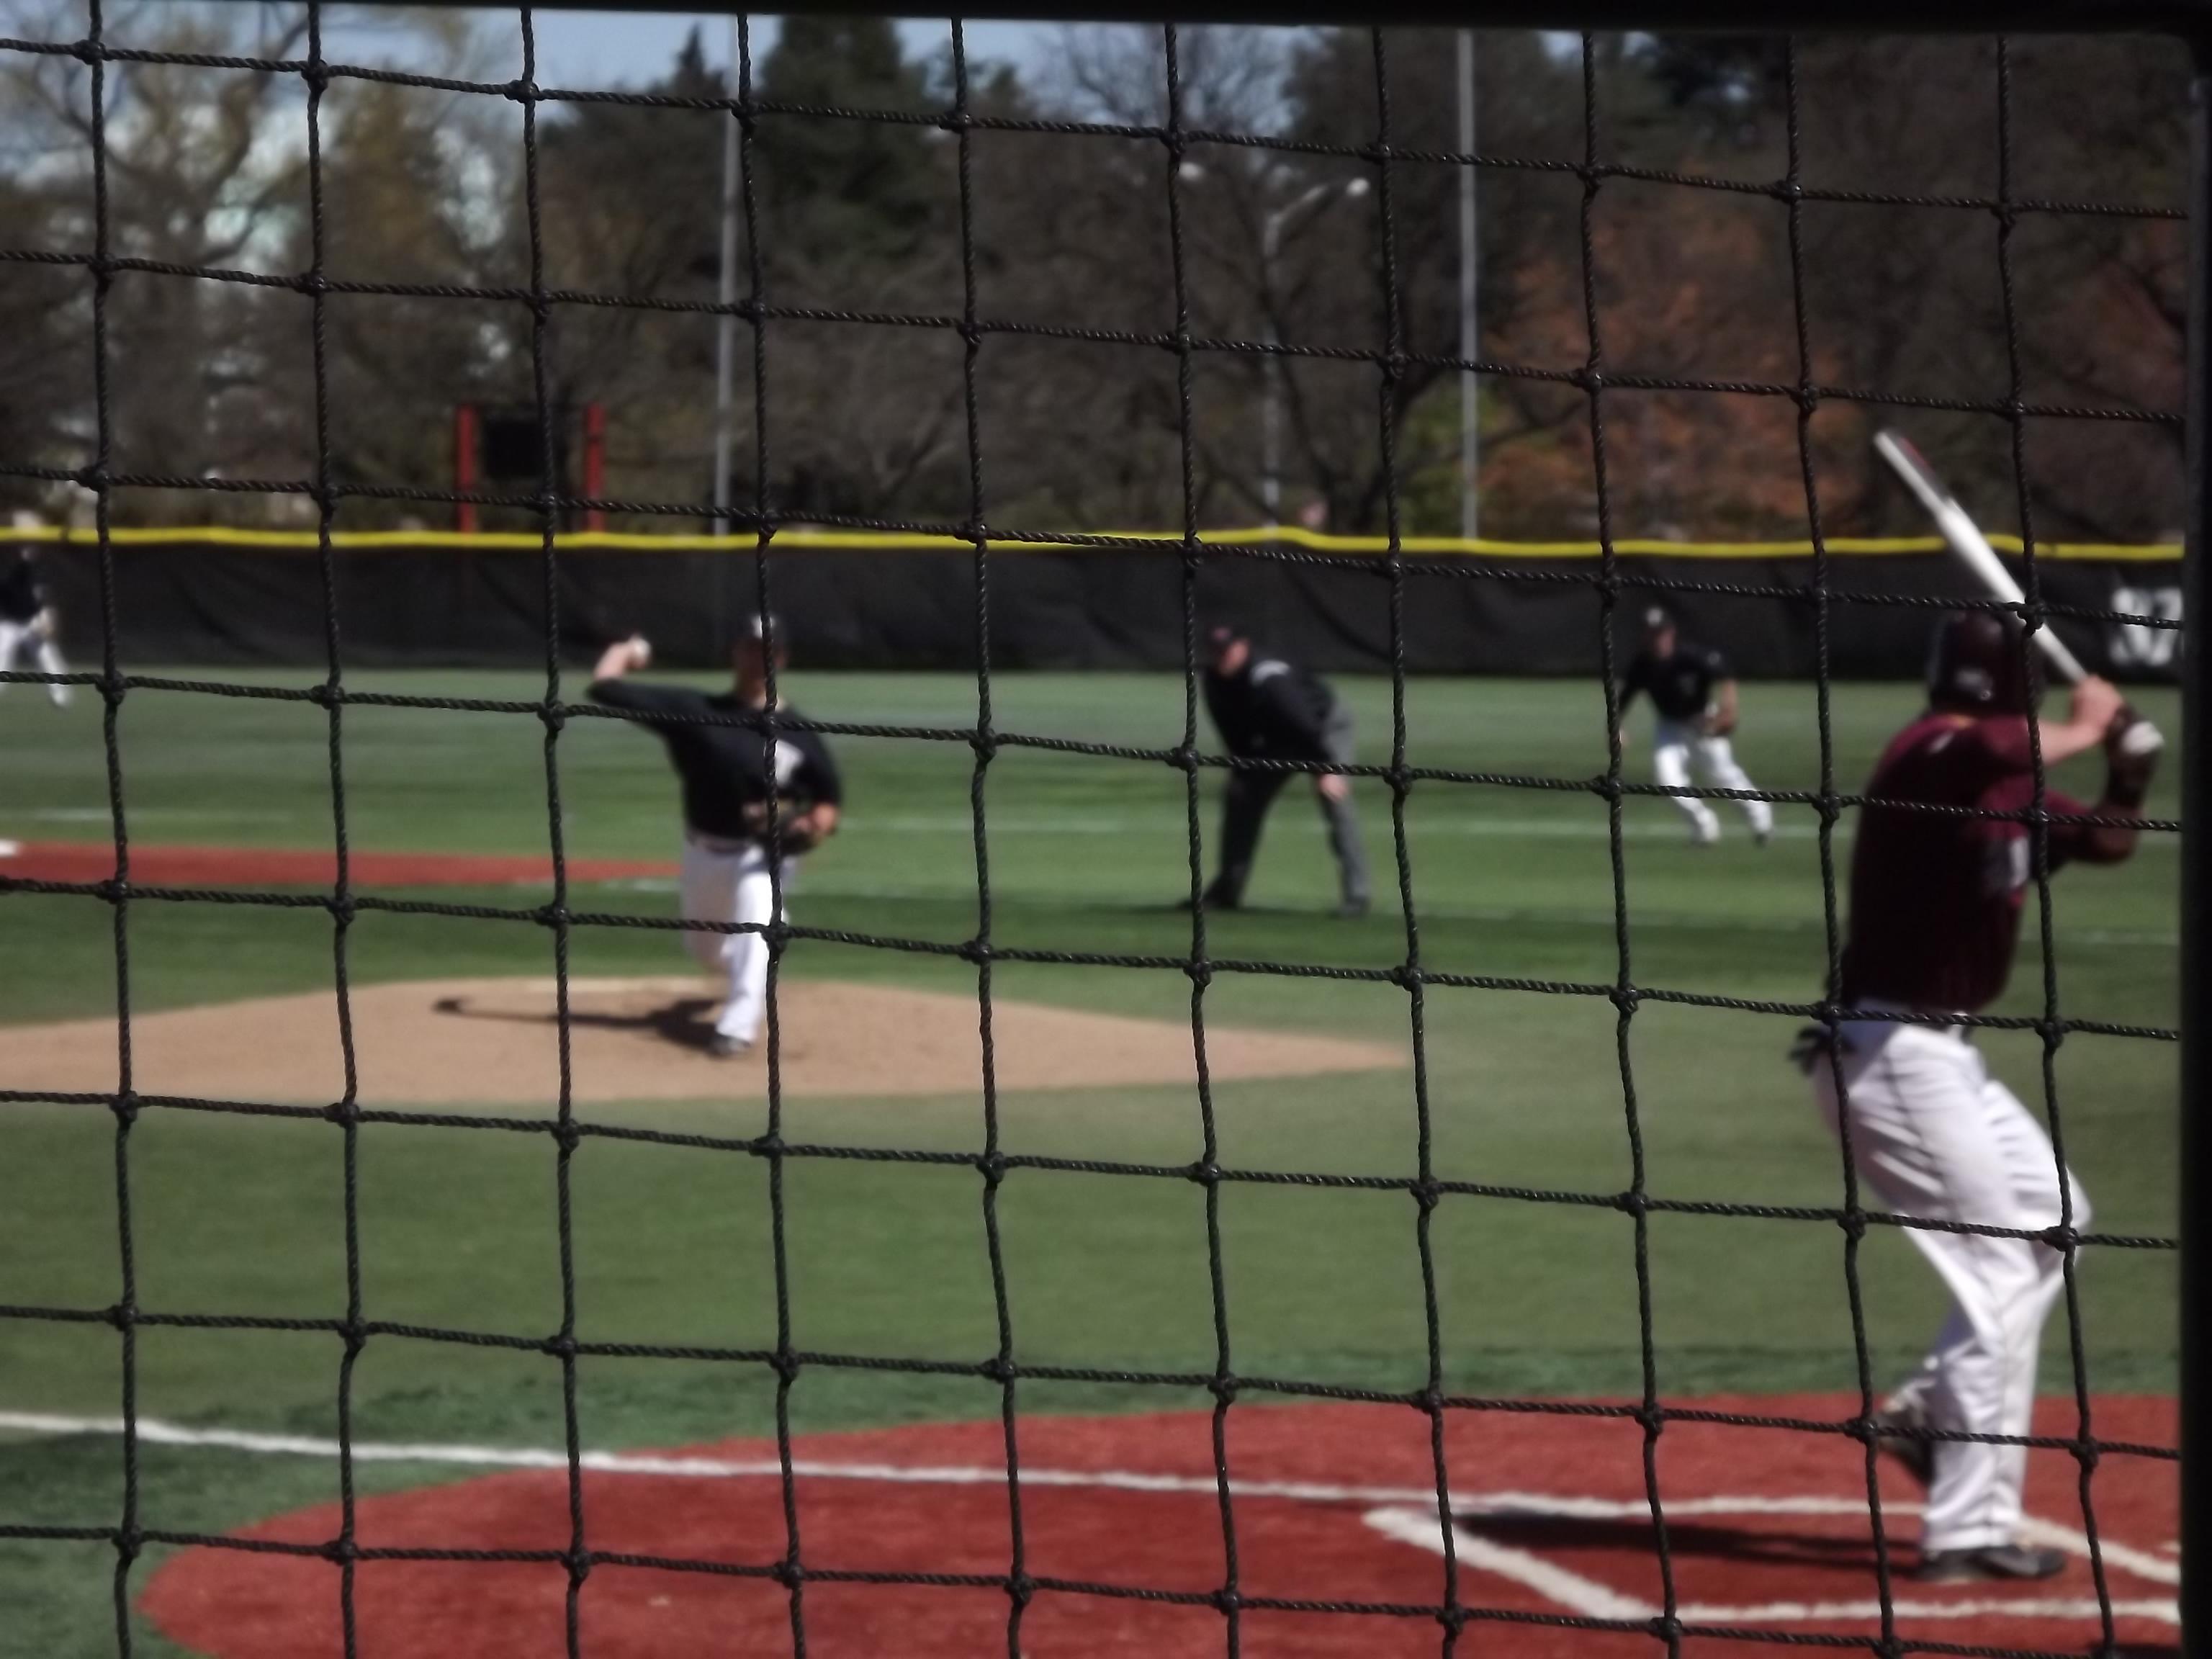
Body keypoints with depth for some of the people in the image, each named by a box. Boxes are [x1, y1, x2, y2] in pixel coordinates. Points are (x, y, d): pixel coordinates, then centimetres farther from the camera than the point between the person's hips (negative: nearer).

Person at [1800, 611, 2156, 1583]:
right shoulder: (1930, 753, -18)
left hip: (1939, 1051, 10)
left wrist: (2128, 770, 2)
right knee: (2002, 1276, -7)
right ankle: (1970, 1532, -4)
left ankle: (1931, 1411, 25)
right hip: (1888, 1052, -10)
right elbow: (1990, 747, -42)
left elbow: (2107, 843, 22)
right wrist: (2085, 728, -24)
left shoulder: (2011, 788, 10)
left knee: (2053, 1217, 22)